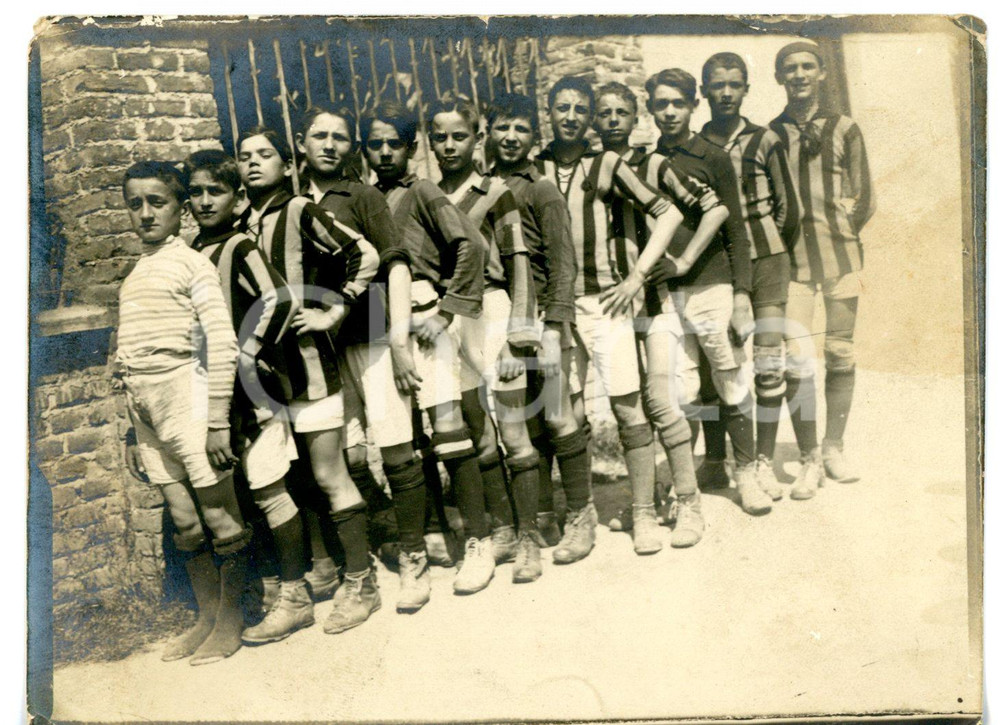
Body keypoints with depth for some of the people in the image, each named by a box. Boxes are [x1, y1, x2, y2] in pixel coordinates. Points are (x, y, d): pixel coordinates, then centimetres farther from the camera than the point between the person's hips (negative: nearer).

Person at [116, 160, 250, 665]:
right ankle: (206, 618, 23)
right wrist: (132, 432, 17)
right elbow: (127, 359, 18)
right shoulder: (130, 278, 17)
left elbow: (222, 342, -10)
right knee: (185, 524, 11)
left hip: (187, 398, -6)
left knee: (220, 518, 0)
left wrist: (218, 421, -15)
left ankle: (230, 619, 15)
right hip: (147, 411, 7)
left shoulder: (192, 264, -3)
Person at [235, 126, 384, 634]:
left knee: (328, 477, -2)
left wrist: (333, 312, -13)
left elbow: (364, 255, -14)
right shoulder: (241, 226, 12)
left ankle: (360, 585, 10)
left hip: (308, 362, -7)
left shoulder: (300, 212, -6)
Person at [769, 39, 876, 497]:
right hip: (791, 258, -1)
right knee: (794, 359, -8)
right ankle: (809, 460, 0)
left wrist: (837, 233, -1)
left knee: (840, 354, 2)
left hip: (840, 253, 1)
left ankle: (834, 447, 17)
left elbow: (864, 201, 10)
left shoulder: (843, 130, 10)